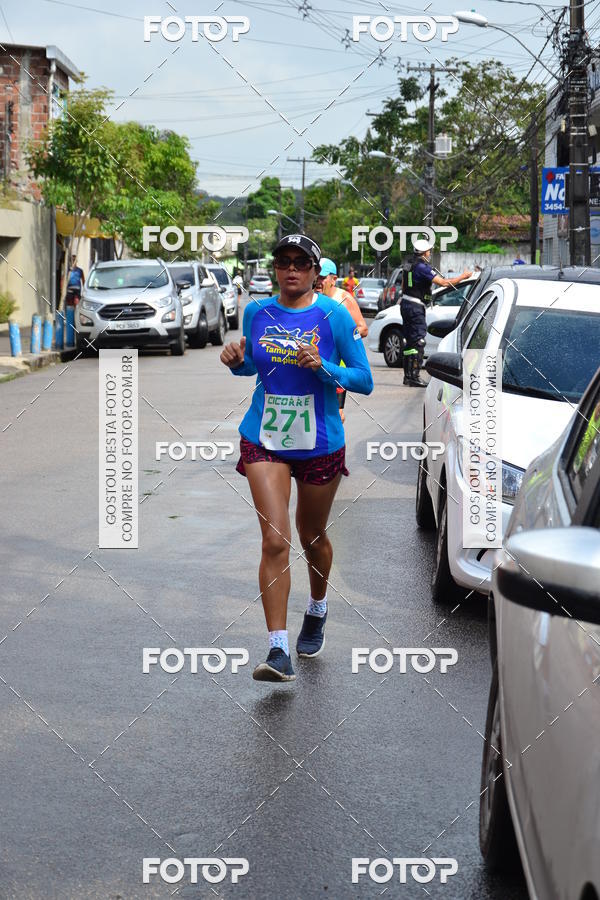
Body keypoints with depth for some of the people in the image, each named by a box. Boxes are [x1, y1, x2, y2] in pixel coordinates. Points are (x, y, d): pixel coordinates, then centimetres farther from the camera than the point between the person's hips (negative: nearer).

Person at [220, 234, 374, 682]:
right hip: (265, 440, 1)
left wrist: (324, 368, -23)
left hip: (320, 443, -1)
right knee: (275, 540, -12)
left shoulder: (334, 317, -8)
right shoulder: (256, 313, 1)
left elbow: (365, 381, -6)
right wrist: (236, 362, -5)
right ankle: (279, 650, -15)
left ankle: (317, 612, 46)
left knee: (312, 537, 17)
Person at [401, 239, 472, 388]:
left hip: (405, 304, 9)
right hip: (415, 307, -9)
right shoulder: (422, 267, -17)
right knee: (418, 342, -7)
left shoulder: (408, 264, 11)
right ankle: (414, 378, -10)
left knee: (410, 341, 15)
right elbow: (444, 282, -19)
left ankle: (408, 376, 18)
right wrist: (463, 277, -9)